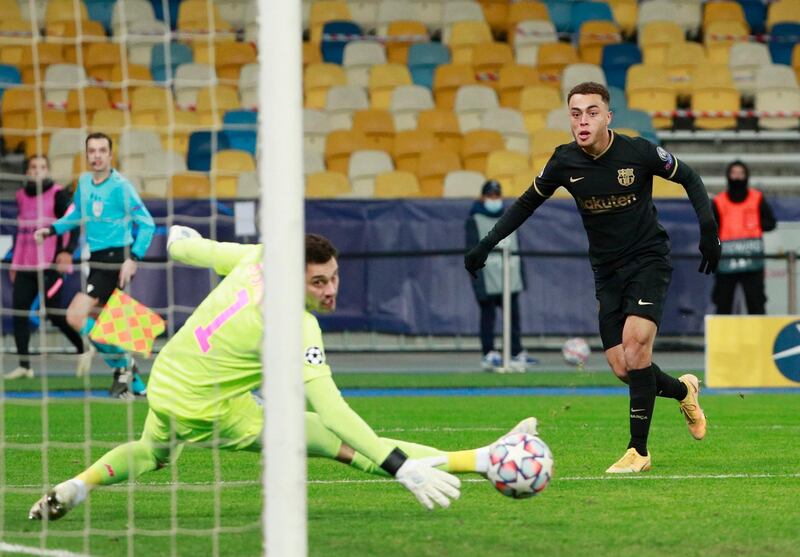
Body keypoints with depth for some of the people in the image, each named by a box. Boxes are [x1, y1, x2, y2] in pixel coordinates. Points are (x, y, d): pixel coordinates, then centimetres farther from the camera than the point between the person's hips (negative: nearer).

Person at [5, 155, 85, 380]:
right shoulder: (22, 196, 14)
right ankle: (24, 365, 0)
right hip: (25, 267, 6)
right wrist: (15, 264, 23)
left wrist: (68, 251, -21)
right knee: (18, 312, -3)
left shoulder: (58, 194, -4)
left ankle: (83, 347, 16)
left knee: (54, 314, -6)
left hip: (50, 266, -6)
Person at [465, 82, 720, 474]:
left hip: (649, 260, -3)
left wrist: (708, 229, -9)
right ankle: (682, 390, 29)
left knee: (635, 343, -24)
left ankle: (639, 450, -16)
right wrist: (487, 244, 6)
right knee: (622, 368, -4)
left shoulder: (638, 152, -15)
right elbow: (528, 202, 10)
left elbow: (689, 178, 1)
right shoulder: (564, 162, -7)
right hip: (607, 271, 3)